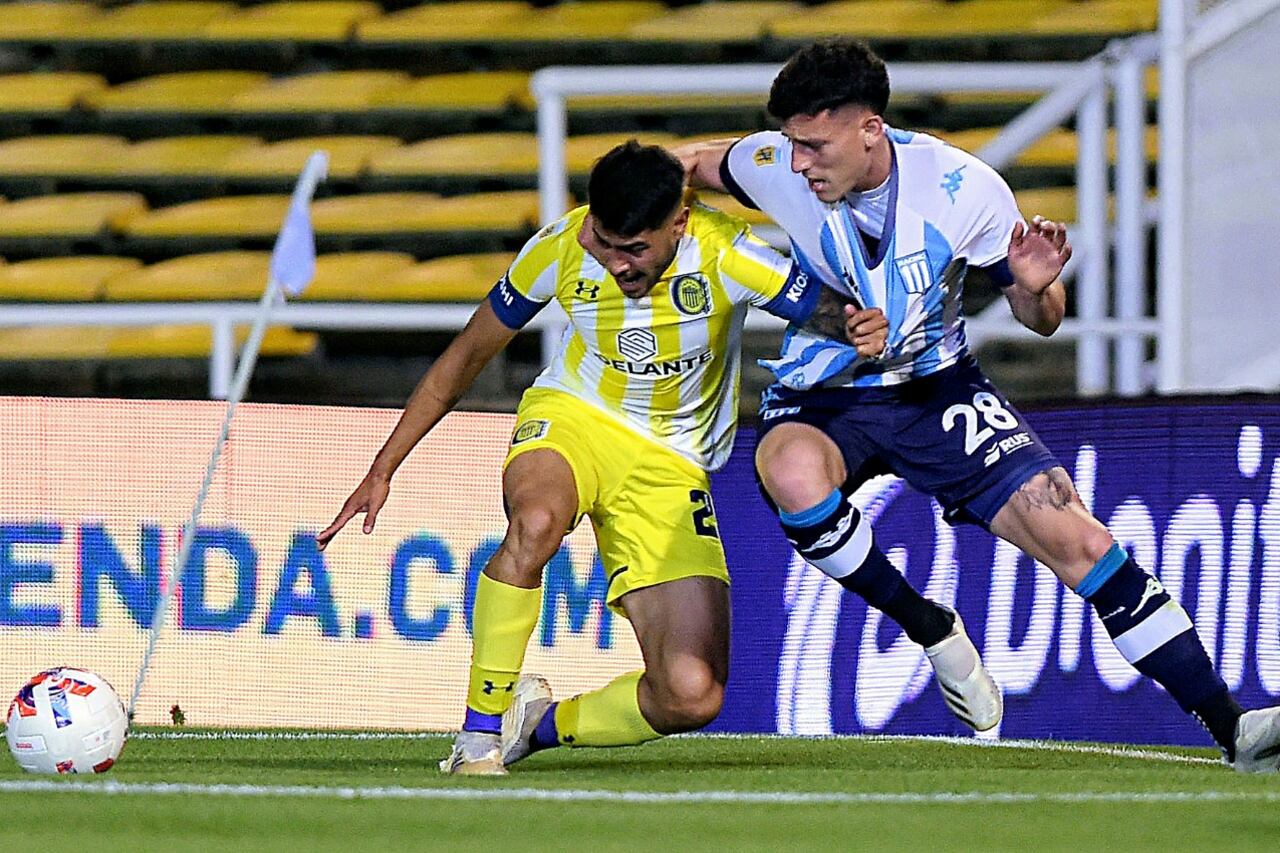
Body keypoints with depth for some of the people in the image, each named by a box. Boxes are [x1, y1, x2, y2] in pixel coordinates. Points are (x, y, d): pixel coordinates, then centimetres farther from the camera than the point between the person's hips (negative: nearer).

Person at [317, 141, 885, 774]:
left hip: (670, 465, 0)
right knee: (535, 522, -40)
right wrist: (382, 471, 1)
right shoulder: (562, 248, -15)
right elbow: (467, 355, 0)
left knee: (693, 696, -19)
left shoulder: (724, 255, -21)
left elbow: (838, 317, -15)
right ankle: (480, 734, -25)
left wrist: (867, 333, -42)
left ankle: (544, 723, 9)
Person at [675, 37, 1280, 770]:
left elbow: (1040, 320, -4)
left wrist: (1036, 288, -27)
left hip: (938, 390, 0)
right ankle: (928, 630, -13)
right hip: (820, 404, 0)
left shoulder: (964, 188, -16)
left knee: (1078, 539, -14)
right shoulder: (771, 168, -16)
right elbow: (698, 160, 9)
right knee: (791, 474, -38)